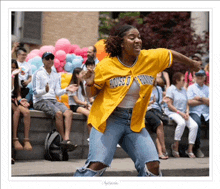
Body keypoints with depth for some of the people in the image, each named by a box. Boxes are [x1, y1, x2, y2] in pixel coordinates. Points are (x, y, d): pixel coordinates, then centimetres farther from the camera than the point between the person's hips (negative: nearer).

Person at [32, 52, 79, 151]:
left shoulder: (56, 76, 20)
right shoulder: (38, 74, 2)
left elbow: (58, 92, 12)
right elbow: (35, 92, -6)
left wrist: (66, 89, -7)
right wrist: (45, 90, -26)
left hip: (53, 101, 6)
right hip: (40, 101, -6)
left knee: (69, 112, -23)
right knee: (58, 113, -32)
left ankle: (67, 139, -35)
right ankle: (64, 139, -24)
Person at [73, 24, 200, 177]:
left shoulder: (151, 58, -1)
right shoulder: (106, 66, -7)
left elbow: (171, 54, 19)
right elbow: (92, 93, 5)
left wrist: (193, 64, 35)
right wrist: (89, 84, -19)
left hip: (135, 123, 4)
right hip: (109, 120, -3)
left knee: (153, 165, -8)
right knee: (97, 164, -20)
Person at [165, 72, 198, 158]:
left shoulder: (184, 90, 20)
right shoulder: (171, 89, -1)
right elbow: (169, 105, -8)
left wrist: (187, 113, -1)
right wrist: (180, 112, -14)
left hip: (183, 113, 6)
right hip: (172, 112, -6)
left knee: (194, 125, -20)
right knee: (182, 123, -37)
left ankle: (190, 149, -16)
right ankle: (175, 146, -24)